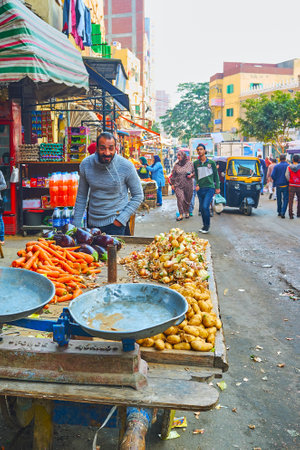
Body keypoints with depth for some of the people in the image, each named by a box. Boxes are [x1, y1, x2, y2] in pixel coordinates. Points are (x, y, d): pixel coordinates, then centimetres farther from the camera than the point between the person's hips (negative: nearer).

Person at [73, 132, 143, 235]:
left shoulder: (126, 166, -14)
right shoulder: (85, 164, -7)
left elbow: (138, 196, -4)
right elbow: (81, 196, 4)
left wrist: (122, 219, -11)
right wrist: (76, 225, 4)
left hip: (115, 223, -3)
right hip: (92, 222, 3)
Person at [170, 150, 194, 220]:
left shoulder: (189, 164, 1)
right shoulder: (176, 165, 5)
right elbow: (173, 175, 10)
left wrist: (191, 175, -11)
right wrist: (172, 184, 7)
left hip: (188, 185, 0)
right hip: (178, 185, 0)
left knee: (188, 199, 10)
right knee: (180, 199, -13)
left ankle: (187, 212, 32)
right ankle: (181, 214, -7)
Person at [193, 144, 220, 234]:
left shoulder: (211, 162, 2)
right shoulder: (196, 163, 8)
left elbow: (216, 175, 8)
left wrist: (217, 187, 4)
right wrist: (197, 184, -1)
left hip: (210, 187, -3)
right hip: (200, 189, 3)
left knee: (205, 207, -15)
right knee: (201, 208, 6)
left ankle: (207, 225, 0)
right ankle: (205, 225, 21)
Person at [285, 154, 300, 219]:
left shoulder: (289, 167, -3)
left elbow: (287, 176, -7)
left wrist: (290, 181, 6)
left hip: (291, 185, 1)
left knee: (290, 200, 3)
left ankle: (291, 214, 0)